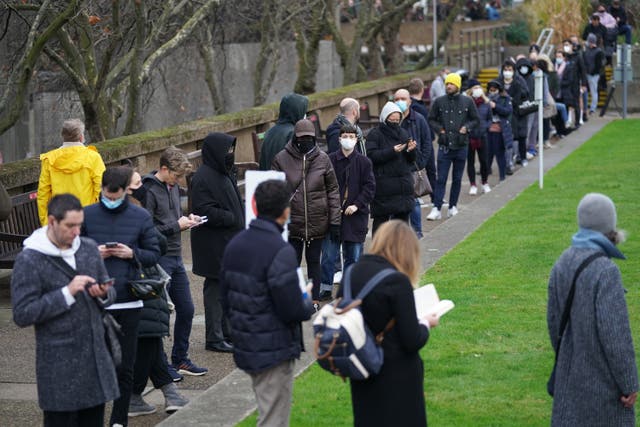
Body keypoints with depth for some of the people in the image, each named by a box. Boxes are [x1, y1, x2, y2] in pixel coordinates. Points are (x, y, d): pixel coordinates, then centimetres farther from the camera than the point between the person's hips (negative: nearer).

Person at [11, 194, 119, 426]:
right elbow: (22, 314, -14)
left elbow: (110, 294, 18)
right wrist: (67, 293, -20)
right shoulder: (29, 260, -9)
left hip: (96, 358, 6)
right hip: (59, 368, -5)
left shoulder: (89, 248, 8)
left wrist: (103, 294, -7)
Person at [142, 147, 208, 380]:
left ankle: (180, 359, 25)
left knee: (186, 310, 13)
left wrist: (187, 218, 5)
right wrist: (177, 225, -16)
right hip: (158, 258, -9)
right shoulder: (149, 191, -15)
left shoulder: (173, 188, 12)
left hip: (175, 257, 9)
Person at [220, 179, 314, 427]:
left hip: (245, 348, 8)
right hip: (275, 351, -8)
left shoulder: (234, 245, 5)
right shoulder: (281, 252, -21)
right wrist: (307, 301, 0)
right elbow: (293, 311, -21)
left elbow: (225, 300, 12)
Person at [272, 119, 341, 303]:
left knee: (314, 261, 11)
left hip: (317, 222, 1)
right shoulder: (282, 159, -4)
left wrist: (335, 222, 0)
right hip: (292, 222, -1)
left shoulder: (322, 159, -1)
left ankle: (314, 300, 20)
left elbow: (333, 191, 3)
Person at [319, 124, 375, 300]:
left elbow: (369, 187, 1)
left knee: (353, 255, 6)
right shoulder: (330, 160, 0)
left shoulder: (364, 162, 2)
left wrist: (357, 205, -12)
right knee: (329, 254, -1)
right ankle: (326, 288, 8)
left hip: (356, 215, 1)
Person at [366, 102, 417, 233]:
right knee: (381, 219, -4)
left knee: (403, 217, 9)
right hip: (383, 186, -5)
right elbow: (372, 156, -16)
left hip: (403, 184, 6)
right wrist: (392, 151, -23)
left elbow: (412, 159, 14)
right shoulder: (374, 134, -3)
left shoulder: (403, 133, 14)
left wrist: (411, 150, -8)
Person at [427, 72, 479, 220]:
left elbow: (475, 119, 12)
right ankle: (436, 209, -7)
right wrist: (439, 129, -4)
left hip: (461, 146, 1)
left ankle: (453, 206, 20)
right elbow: (431, 119, 12)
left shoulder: (467, 102, 2)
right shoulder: (439, 102, 1)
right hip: (444, 147, -1)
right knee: (441, 179, -5)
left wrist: (467, 127, -5)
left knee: (457, 179, 9)